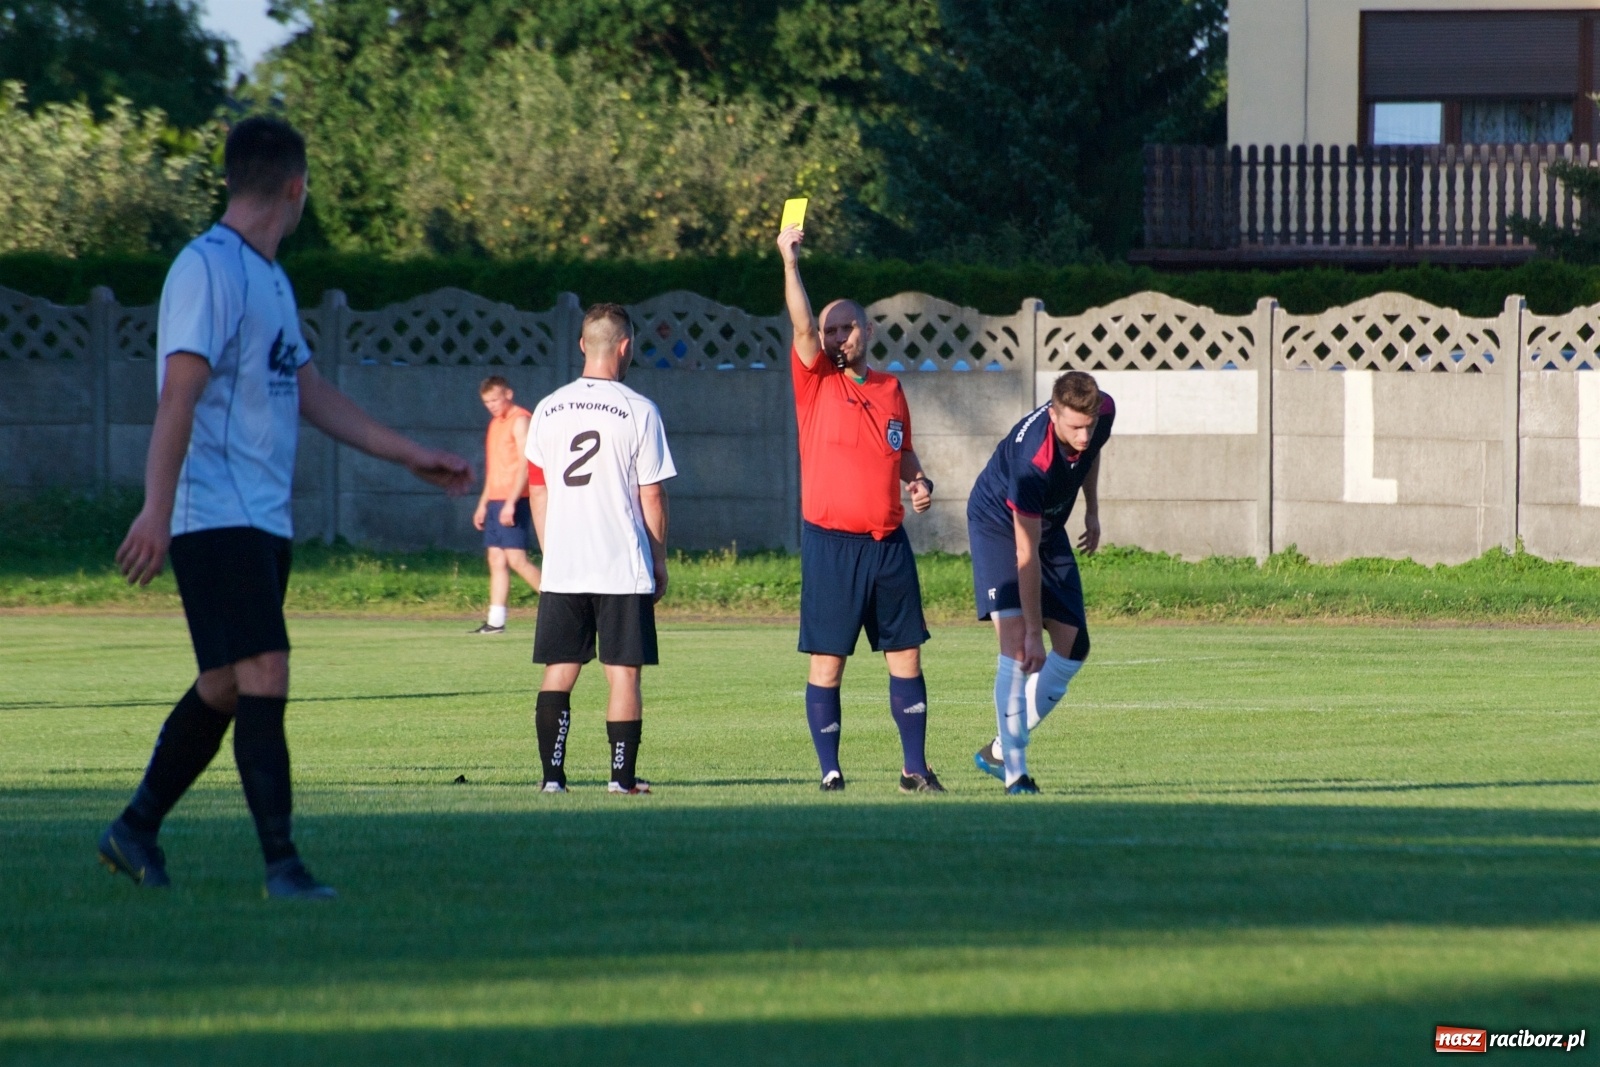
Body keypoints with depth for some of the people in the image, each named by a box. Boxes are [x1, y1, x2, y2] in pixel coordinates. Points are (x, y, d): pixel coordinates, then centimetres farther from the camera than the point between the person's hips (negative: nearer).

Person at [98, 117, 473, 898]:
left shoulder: (269, 277, 18)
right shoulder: (207, 269, -11)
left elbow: (306, 391, 26)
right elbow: (178, 395, -19)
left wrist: (411, 456, 27)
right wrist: (157, 510, -25)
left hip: (265, 520, 9)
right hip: (215, 517, -9)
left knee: (225, 688, 11)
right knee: (262, 675, -14)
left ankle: (135, 832, 23)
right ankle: (281, 864, -15)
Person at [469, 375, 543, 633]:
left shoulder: (519, 421, -9)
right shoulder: (495, 424, 19)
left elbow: (525, 464, -17)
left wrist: (511, 503, -23)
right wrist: (483, 504, 22)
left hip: (514, 502, -9)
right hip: (495, 502, 9)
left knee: (516, 558, -13)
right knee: (496, 560, 5)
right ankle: (495, 621, 4)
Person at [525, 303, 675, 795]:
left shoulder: (548, 409, 5)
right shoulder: (639, 411, -6)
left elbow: (537, 494, 10)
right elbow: (652, 499, -4)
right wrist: (659, 561, 7)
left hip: (561, 568, 3)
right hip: (624, 568, -3)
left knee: (558, 673, 7)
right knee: (623, 673, 3)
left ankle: (552, 773, 4)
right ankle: (623, 776, 3)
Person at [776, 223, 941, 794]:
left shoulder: (889, 389, 12)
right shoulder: (815, 382, 0)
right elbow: (802, 326, -16)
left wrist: (919, 482, 5)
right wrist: (790, 261, -24)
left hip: (889, 542, 4)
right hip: (831, 543, -4)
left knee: (906, 656, 5)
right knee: (827, 662, -2)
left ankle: (915, 768, 12)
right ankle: (829, 772, 5)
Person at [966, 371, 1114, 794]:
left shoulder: (1102, 412, -21)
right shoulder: (1031, 460, -39)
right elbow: (1026, 557, -33)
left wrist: (1092, 512, 11)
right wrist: (1034, 630, -31)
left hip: (1050, 527, 7)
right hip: (997, 526, -7)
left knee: (1073, 648, 2)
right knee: (1018, 644, -21)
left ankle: (999, 751, 14)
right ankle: (1014, 774, -18)